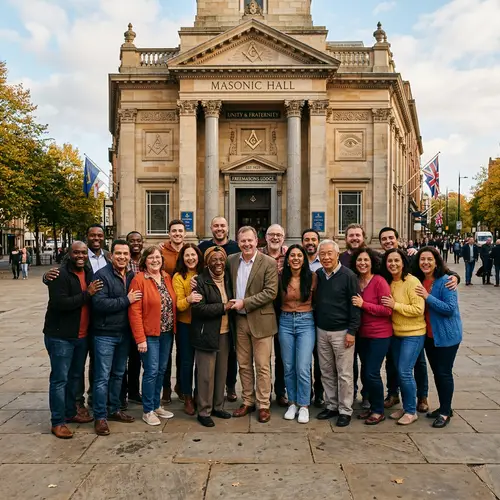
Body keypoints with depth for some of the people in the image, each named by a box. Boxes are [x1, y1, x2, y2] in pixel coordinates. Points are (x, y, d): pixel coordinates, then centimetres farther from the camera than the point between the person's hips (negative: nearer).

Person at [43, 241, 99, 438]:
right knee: (60, 379, -2)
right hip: (60, 336, -7)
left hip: (82, 336, 7)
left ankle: (70, 412, 32)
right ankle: (57, 422, 7)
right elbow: (59, 303, -25)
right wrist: (86, 295, -22)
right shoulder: (60, 275, -14)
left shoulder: (89, 274, 9)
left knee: (75, 376, 17)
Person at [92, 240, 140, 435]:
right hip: (105, 334, -6)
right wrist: (126, 300, -20)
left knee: (118, 374, 17)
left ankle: (115, 410, 30)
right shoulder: (102, 275, -12)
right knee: (102, 377, -1)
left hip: (124, 333, 6)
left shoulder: (132, 276, 7)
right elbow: (99, 303, -23)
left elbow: (137, 299, 18)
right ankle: (100, 417, 10)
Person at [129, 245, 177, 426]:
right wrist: (140, 338, -17)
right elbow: (134, 311, -14)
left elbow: (173, 304, 11)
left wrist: (174, 328, 3)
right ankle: (148, 411, 13)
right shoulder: (139, 279, -11)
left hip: (167, 333, 6)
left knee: (161, 370, 13)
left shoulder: (167, 278, 8)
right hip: (149, 334, -6)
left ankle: (156, 405, 28)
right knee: (151, 371, -2)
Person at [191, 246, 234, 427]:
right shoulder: (201, 281, -10)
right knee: (206, 374, -1)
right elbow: (198, 308, -19)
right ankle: (204, 411, 11)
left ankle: (218, 407, 26)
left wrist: (230, 306, 4)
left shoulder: (227, 278, 10)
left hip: (225, 333, 6)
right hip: (207, 335, -6)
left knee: (222, 372, 12)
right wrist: (223, 307, -17)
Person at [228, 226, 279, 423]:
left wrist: (245, 302, -16)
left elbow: (271, 292, -14)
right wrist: (233, 304, -2)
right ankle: (247, 402, 26)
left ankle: (263, 405, 15)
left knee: (262, 366, 3)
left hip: (260, 320, -4)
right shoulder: (231, 260, 6)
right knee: (244, 365, 13)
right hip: (239, 320, 5)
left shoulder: (269, 263, -8)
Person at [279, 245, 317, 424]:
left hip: (306, 323, -2)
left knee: (303, 368, -5)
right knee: (288, 367, 9)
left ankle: (303, 406, 11)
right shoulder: (281, 277, -1)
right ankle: (292, 403, 24)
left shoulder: (312, 277, -5)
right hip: (285, 322, 2)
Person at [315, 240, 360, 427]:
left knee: (344, 374, 2)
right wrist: (315, 324, 9)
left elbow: (355, 305, -10)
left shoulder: (348, 276, -10)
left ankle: (345, 410, 14)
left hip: (342, 332, -5)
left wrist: (352, 331, -13)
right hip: (321, 331, 5)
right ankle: (332, 406, 25)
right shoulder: (317, 275, 5)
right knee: (326, 372, 12)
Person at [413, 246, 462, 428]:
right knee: (436, 372, 16)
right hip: (429, 335, 7)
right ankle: (443, 407, 30)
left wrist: (428, 297, -27)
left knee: (444, 373, 1)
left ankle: (445, 412, 14)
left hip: (446, 335, -7)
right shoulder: (418, 282, 3)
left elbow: (450, 308, -23)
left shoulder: (445, 282, -16)